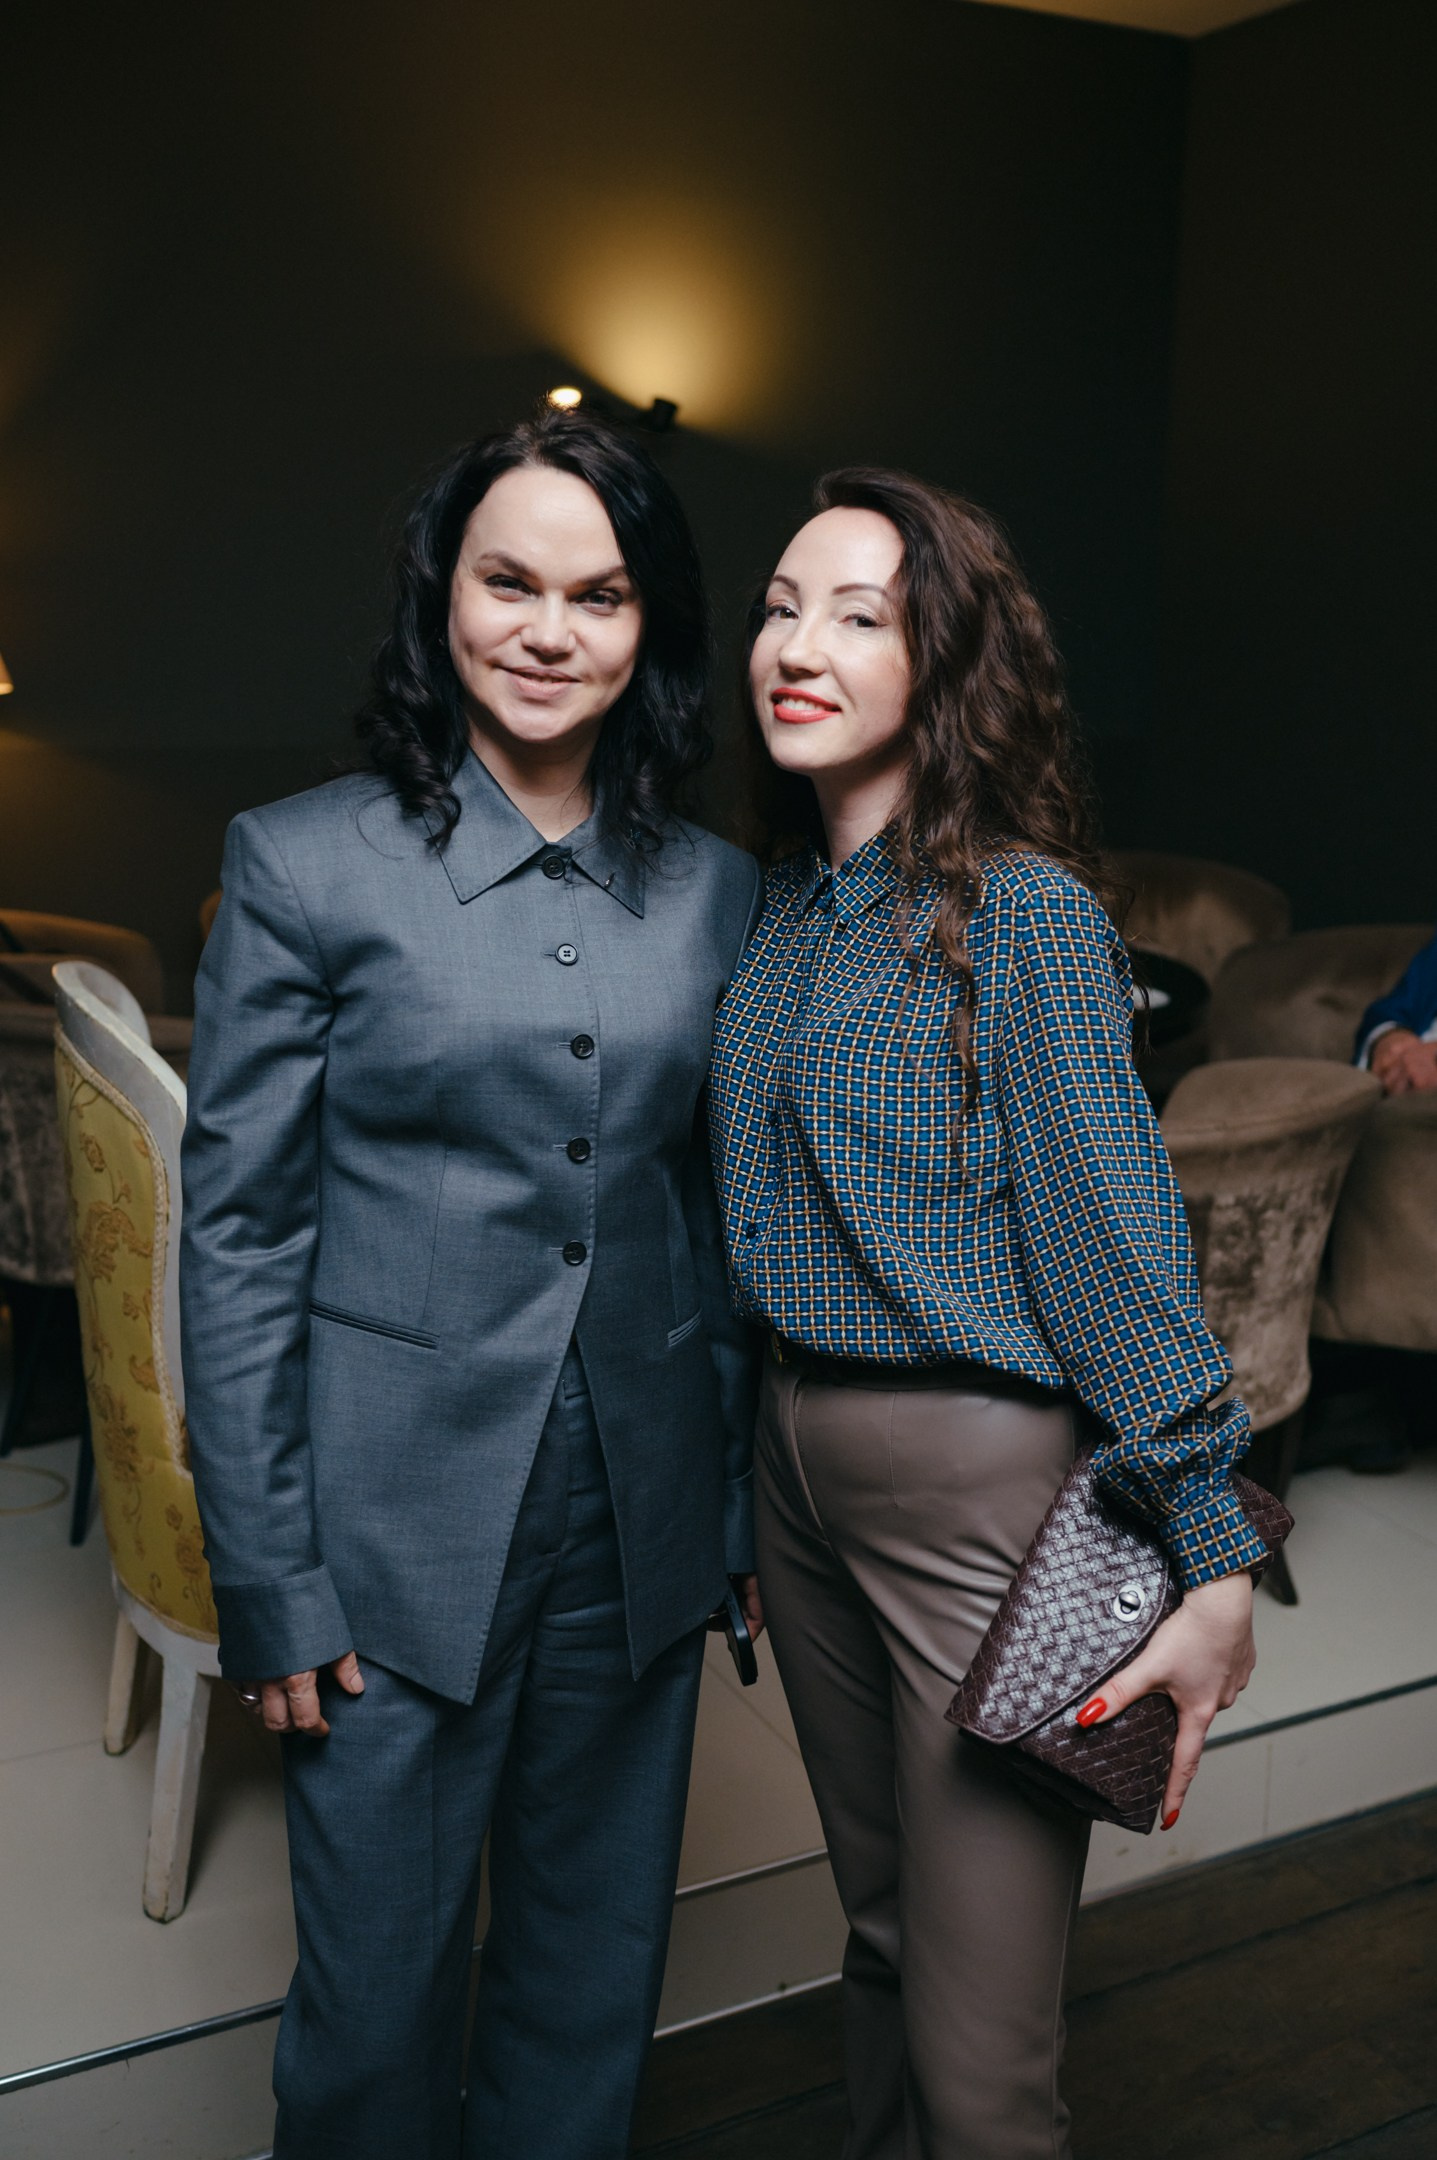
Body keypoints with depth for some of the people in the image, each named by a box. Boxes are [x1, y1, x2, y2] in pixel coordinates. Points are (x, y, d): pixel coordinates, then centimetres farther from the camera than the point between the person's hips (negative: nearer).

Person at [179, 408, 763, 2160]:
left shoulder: (715, 890, 5)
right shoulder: (303, 862, -6)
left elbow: (729, 1219, 10)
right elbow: (238, 1235, -6)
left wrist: (747, 1506, 9)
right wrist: (269, 1582, -8)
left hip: (639, 1531, 4)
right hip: (401, 1534, -3)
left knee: (595, 1981, 18)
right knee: (377, 2000, 11)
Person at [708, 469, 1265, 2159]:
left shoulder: (1024, 912, -14)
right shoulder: (780, 908, 7)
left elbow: (1117, 1243, -14)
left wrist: (1214, 1564, -13)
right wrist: (739, 1488, 17)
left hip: (981, 1475, -7)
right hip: (795, 1454, 7)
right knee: (878, 1928, 23)